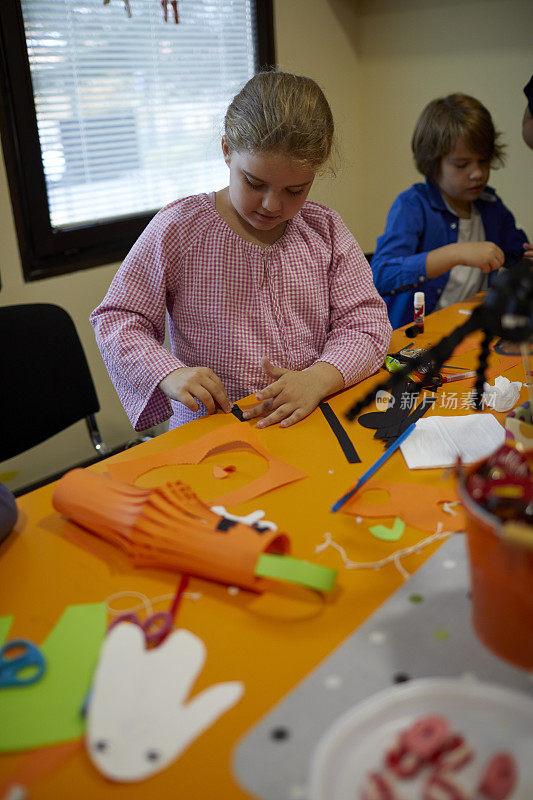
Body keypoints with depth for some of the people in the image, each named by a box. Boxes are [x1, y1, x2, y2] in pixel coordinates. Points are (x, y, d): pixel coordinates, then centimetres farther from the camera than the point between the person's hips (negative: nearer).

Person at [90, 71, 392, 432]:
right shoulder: (178, 229, -3)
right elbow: (116, 319, 0)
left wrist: (318, 378, -19)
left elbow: (366, 320, 2)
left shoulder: (325, 230, 6)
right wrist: (169, 373, -20)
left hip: (312, 424, 3)